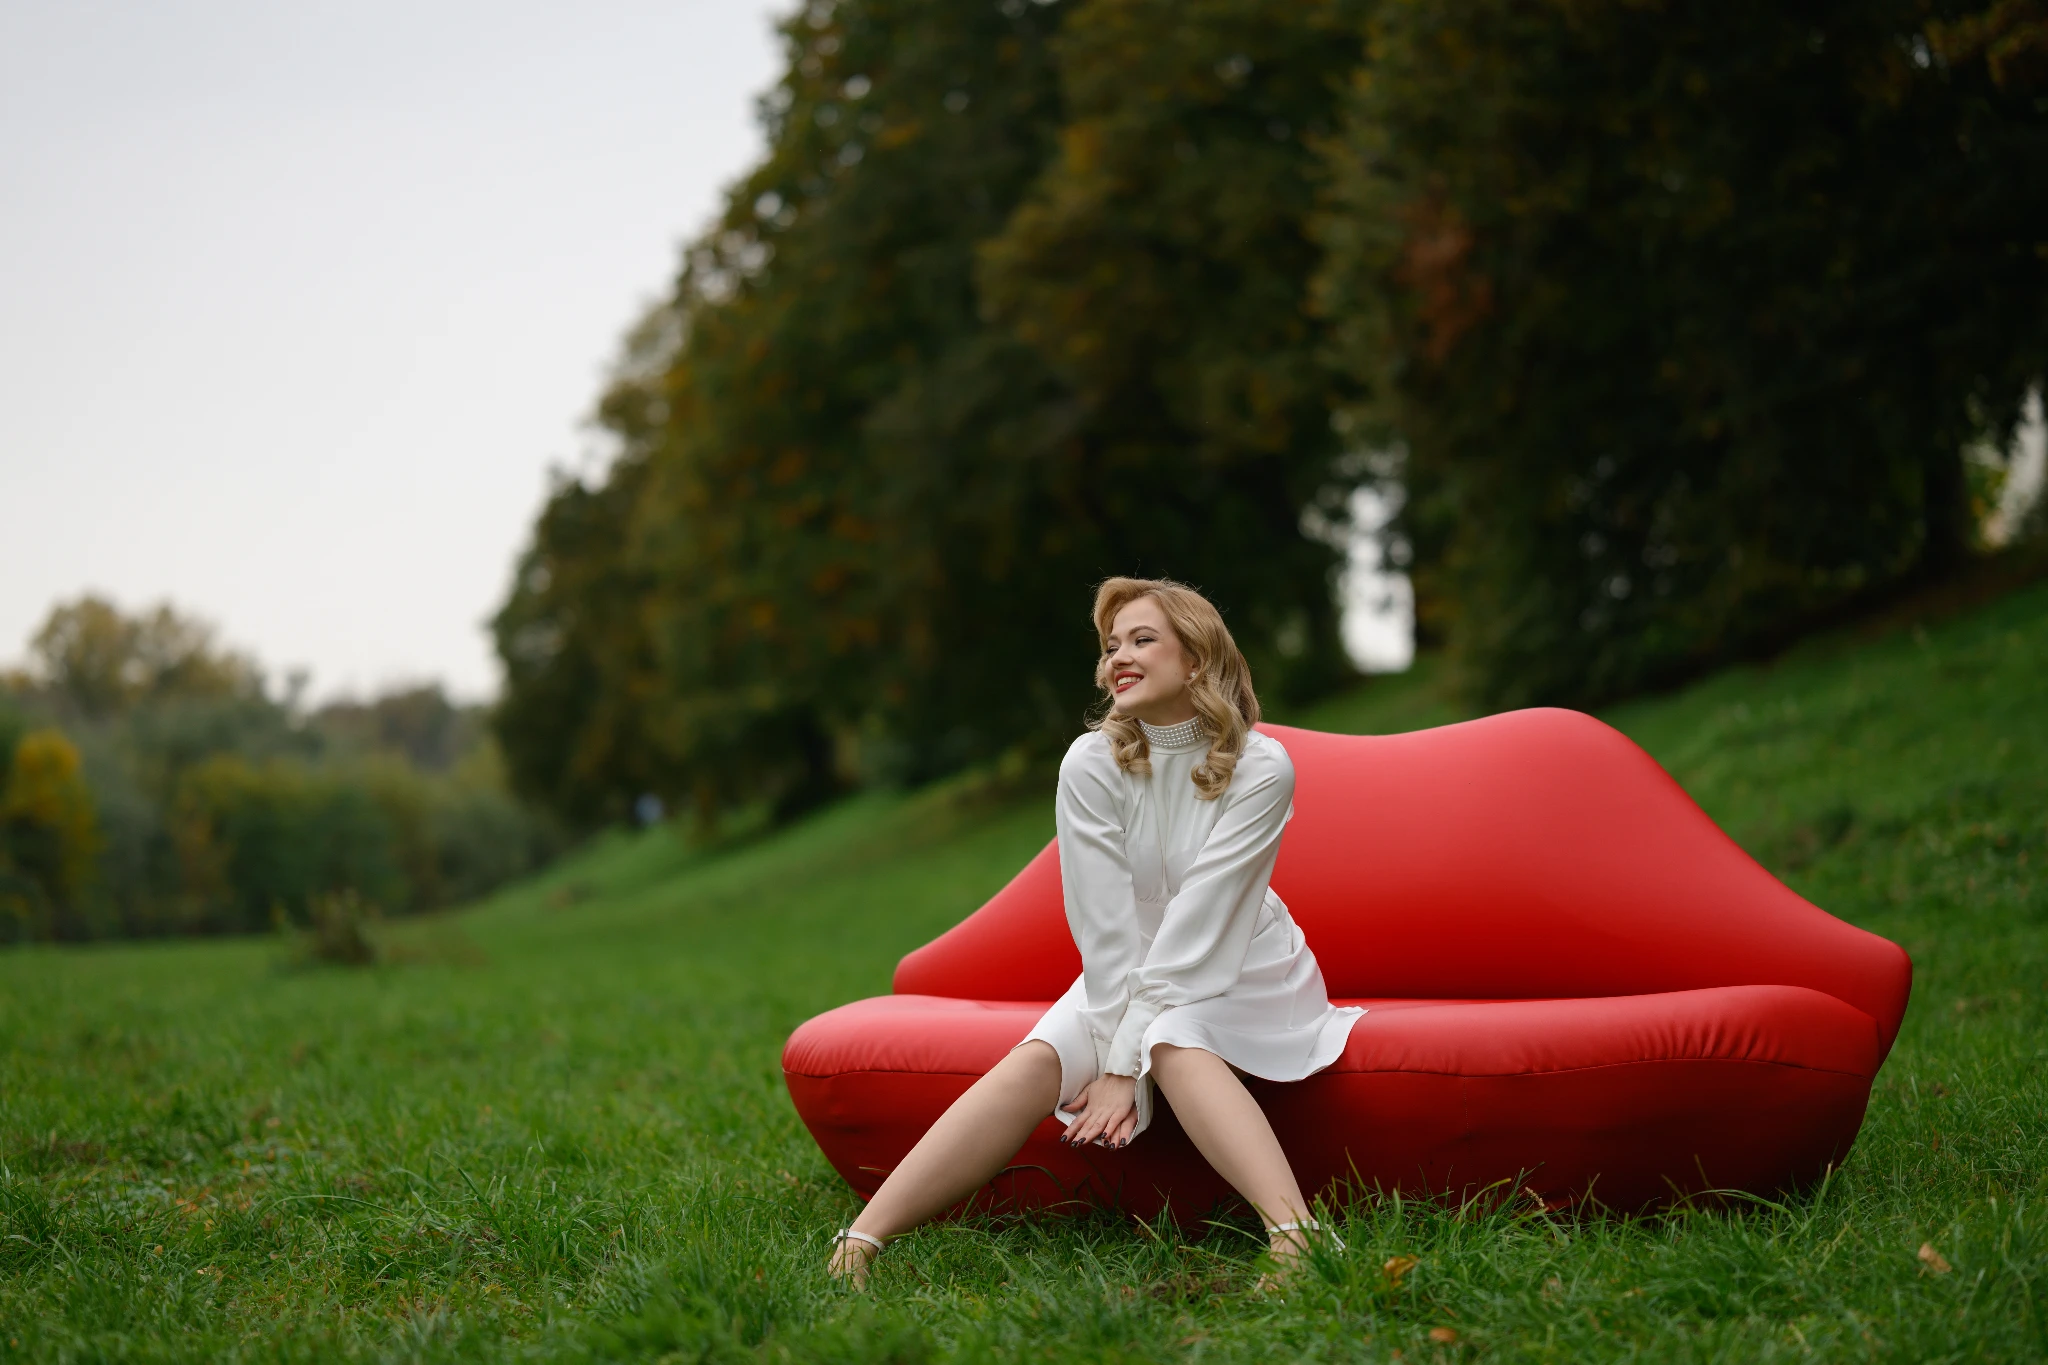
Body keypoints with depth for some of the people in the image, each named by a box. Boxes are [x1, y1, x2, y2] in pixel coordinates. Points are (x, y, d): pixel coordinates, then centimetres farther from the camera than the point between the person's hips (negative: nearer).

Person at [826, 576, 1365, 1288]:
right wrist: (1117, 1051, -21)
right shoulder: (1092, 766, -10)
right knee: (1035, 1062, -26)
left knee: (1174, 1045, -35)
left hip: (1242, 971, -2)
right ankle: (859, 1244, -38)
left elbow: (1199, 919, -22)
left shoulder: (1259, 767, -16)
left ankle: (1295, 1239, -55)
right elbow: (1105, 923, -13)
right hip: (1127, 976, 2)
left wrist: (1127, 1060, -25)